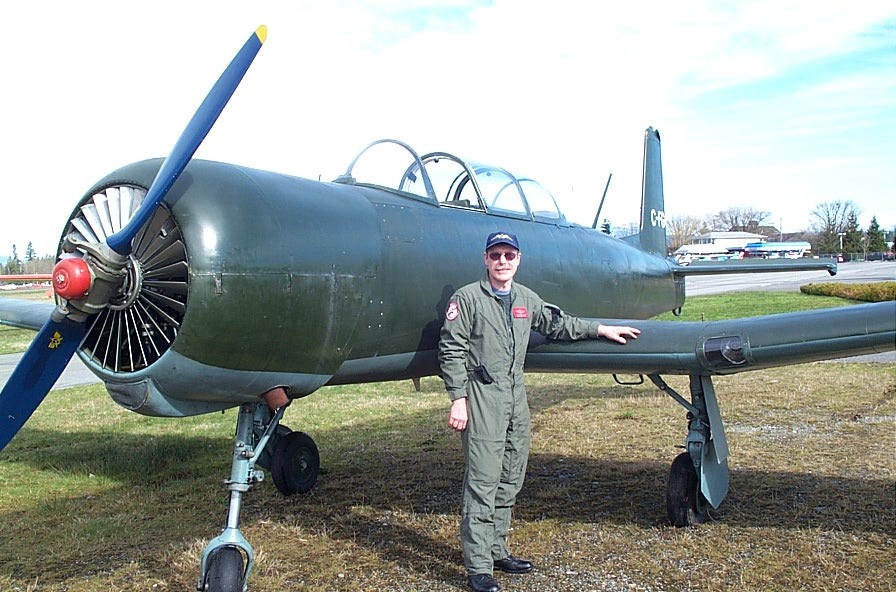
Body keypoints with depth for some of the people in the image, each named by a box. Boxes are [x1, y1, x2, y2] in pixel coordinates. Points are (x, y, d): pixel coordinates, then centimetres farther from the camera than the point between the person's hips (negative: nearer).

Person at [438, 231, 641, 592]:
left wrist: (601, 330, 29)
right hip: (481, 396, -7)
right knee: (482, 484, -8)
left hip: (516, 397, 7)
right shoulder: (467, 298, -5)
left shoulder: (527, 300, 15)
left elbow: (558, 324, 30)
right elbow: (451, 351, -7)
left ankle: (497, 552, 24)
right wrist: (458, 399, -13)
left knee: (510, 481, 12)